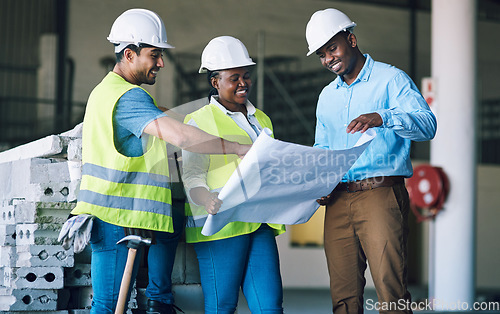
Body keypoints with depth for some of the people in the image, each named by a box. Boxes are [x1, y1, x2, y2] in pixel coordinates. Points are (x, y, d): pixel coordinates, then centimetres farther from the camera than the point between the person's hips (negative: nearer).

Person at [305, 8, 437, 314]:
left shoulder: (390, 79, 2)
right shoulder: (327, 96, 22)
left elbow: (427, 124, -12)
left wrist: (383, 118, -31)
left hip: (381, 194, -5)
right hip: (338, 201, 6)